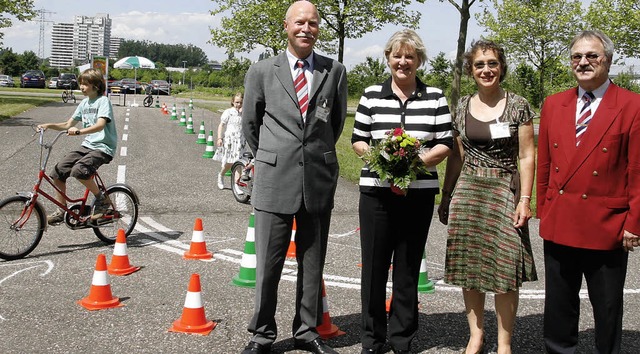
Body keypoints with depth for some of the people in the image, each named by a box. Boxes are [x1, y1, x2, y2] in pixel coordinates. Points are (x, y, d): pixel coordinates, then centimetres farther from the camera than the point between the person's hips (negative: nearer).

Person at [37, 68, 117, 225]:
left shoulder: (103, 101, -9)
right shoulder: (84, 103, 14)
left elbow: (100, 125, -26)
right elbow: (68, 125, 16)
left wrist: (79, 131, -40)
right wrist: (49, 125, -1)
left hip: (103, 147, -8)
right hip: (87, 145, 8)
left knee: (78, 170, -31)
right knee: (58, 171, -5)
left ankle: (102, 199, -10)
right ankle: (61, 212, 7)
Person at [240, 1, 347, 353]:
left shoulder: (335, 71, 5)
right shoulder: (262, 71, 2)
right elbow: (249, 122, 12)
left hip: (320, 180, 2)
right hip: (274, 179, -1)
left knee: (313, 262, 11)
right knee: (267, 263, 3)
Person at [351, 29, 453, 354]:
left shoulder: (435, 97, 4)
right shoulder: (371, 95, 4)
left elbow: (445, 144, 2)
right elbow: (358, 140, 6)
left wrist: (417, 160, -15)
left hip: (419, 193, 0)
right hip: (376, 191, 0)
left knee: (408, 266, 8)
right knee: (374, 265, 5)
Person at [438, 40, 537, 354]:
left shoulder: (518, 106, -1)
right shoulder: (462, 107, 8)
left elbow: (527, 156, -2)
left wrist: (525, 199, -9)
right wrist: (446, 196, 12)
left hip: (504, 192, -3)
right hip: (467, 193, 3)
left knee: (504, 269, -3)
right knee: (469, 268, 6)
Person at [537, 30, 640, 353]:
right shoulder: (553, 105, 8)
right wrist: (543, 212, 8)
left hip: (607, 228, -4)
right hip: (559, 225, 4)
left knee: (607, 309, 10)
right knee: (558, 308, 15)